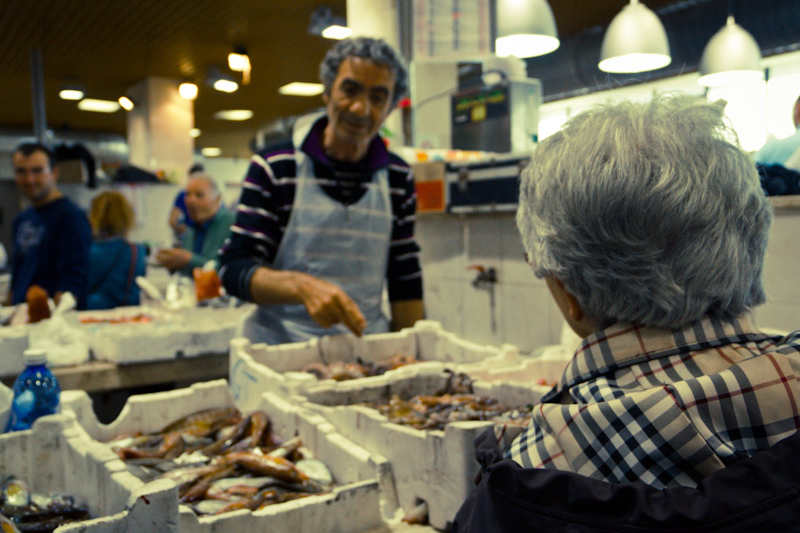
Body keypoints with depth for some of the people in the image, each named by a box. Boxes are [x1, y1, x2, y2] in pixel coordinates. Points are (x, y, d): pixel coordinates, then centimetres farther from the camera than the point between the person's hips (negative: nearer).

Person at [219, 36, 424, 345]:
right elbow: (234, 270, -5)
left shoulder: (398, 180, 9)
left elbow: (406, 285, 13)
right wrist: (302, 286, -22)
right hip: (279, 346, -2)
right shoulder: (273, 169, -1)